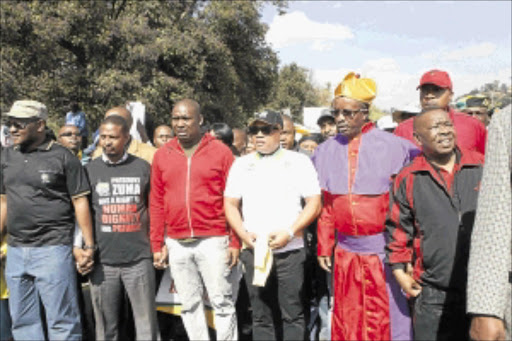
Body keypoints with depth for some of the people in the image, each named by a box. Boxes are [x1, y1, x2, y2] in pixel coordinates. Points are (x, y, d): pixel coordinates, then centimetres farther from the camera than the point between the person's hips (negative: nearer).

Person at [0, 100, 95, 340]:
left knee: (61, 321, 0)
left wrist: (89, 245, -11)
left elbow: (80, 201, -7)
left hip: (52, 249, -6)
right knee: (22, 322, 15)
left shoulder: (62, 157, -6)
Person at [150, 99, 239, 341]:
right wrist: (156, 244, 6)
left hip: (213, 240, -3)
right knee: (189, 305, 12)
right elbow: (156, 203, 10)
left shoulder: (220, 151, -1)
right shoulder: (162, 155, 8)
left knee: (222, 302, 2)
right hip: (177, 245, 4)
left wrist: (235, 241, -5)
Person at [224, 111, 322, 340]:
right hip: (254, 251, 2)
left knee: (292, 314, 2)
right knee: (261, 316, 8)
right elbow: (230, 204, 11)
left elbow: (314, 203, -2)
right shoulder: (241, 164, 12)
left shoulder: (299, 162, 4)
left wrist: (289, 233, -13)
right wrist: (244, 234, -5)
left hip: (290, 250, -2)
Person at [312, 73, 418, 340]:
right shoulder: (326, 151, 6)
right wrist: (324, 247, 10)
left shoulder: (391, 145, -7)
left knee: (389, 318, 6)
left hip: (383, 248, -3)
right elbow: (326, 206, 10)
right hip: (346, 250, 4)